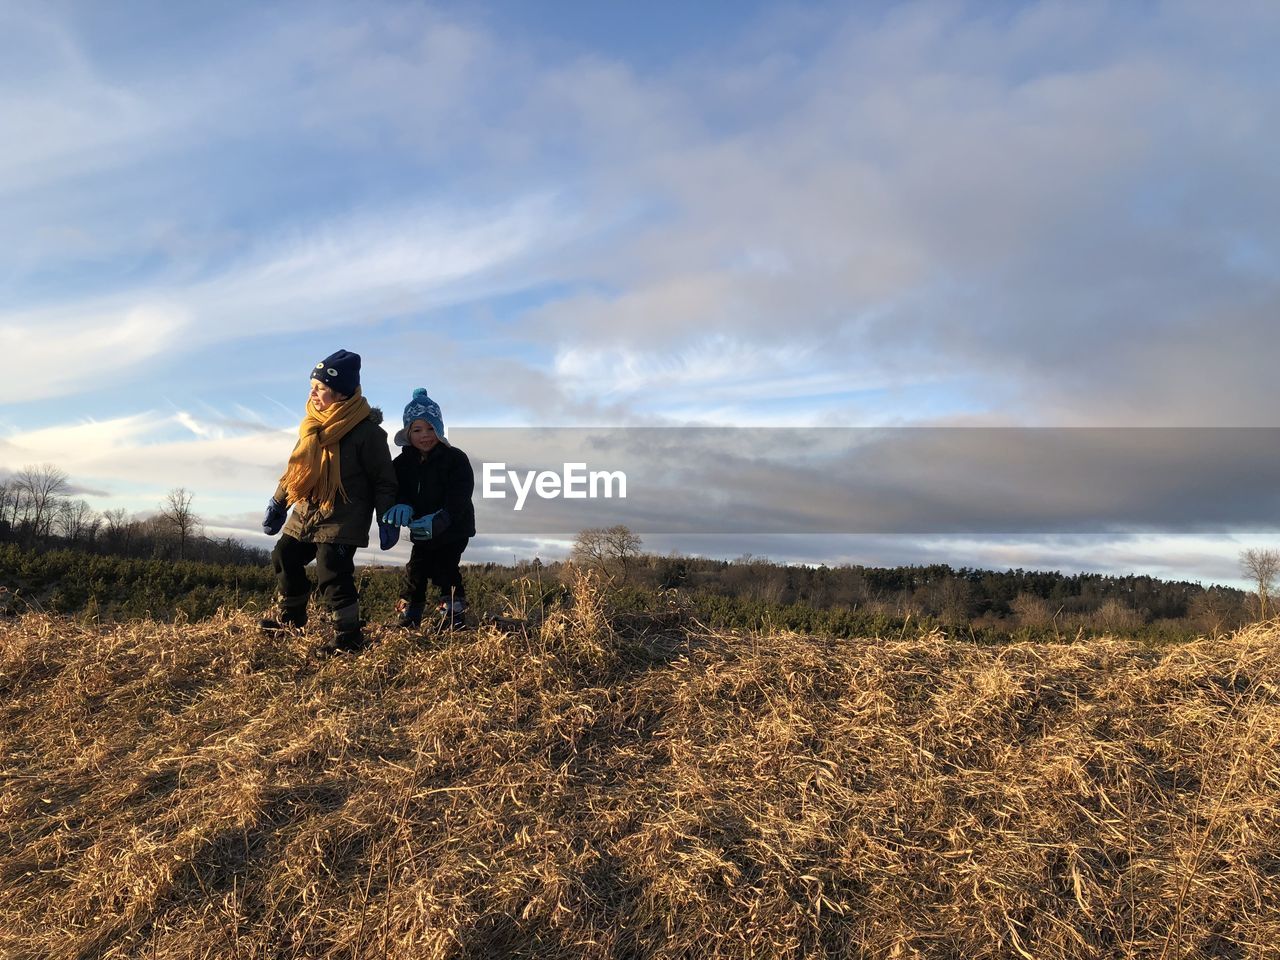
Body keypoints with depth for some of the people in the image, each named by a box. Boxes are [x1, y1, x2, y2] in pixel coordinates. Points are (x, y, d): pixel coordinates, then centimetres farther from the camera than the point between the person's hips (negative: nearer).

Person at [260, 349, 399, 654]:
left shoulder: (366, 431, -15)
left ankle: (349, 634, -2)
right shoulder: (313, 425, 8)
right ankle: (292, 617, 38)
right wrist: (277, 503, 20)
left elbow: (384, 480, -12)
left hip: (342, 519, -8)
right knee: (284, 557, 16)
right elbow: (296, 467, 20)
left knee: (332, 574, -16)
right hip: (306, 514, 9)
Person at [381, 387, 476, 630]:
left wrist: (439, 520, -39)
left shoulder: (455, 459, -15)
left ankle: (455, 614, 4)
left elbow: (458, 498, -23)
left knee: (444, 568, -11)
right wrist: (401, 505, -37)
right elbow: (397, 490, -12)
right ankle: (408, 618, 20)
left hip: (453, 529, -4)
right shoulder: (403, 463, 0)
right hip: (421, 530, 5)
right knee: (415, 570, 6)